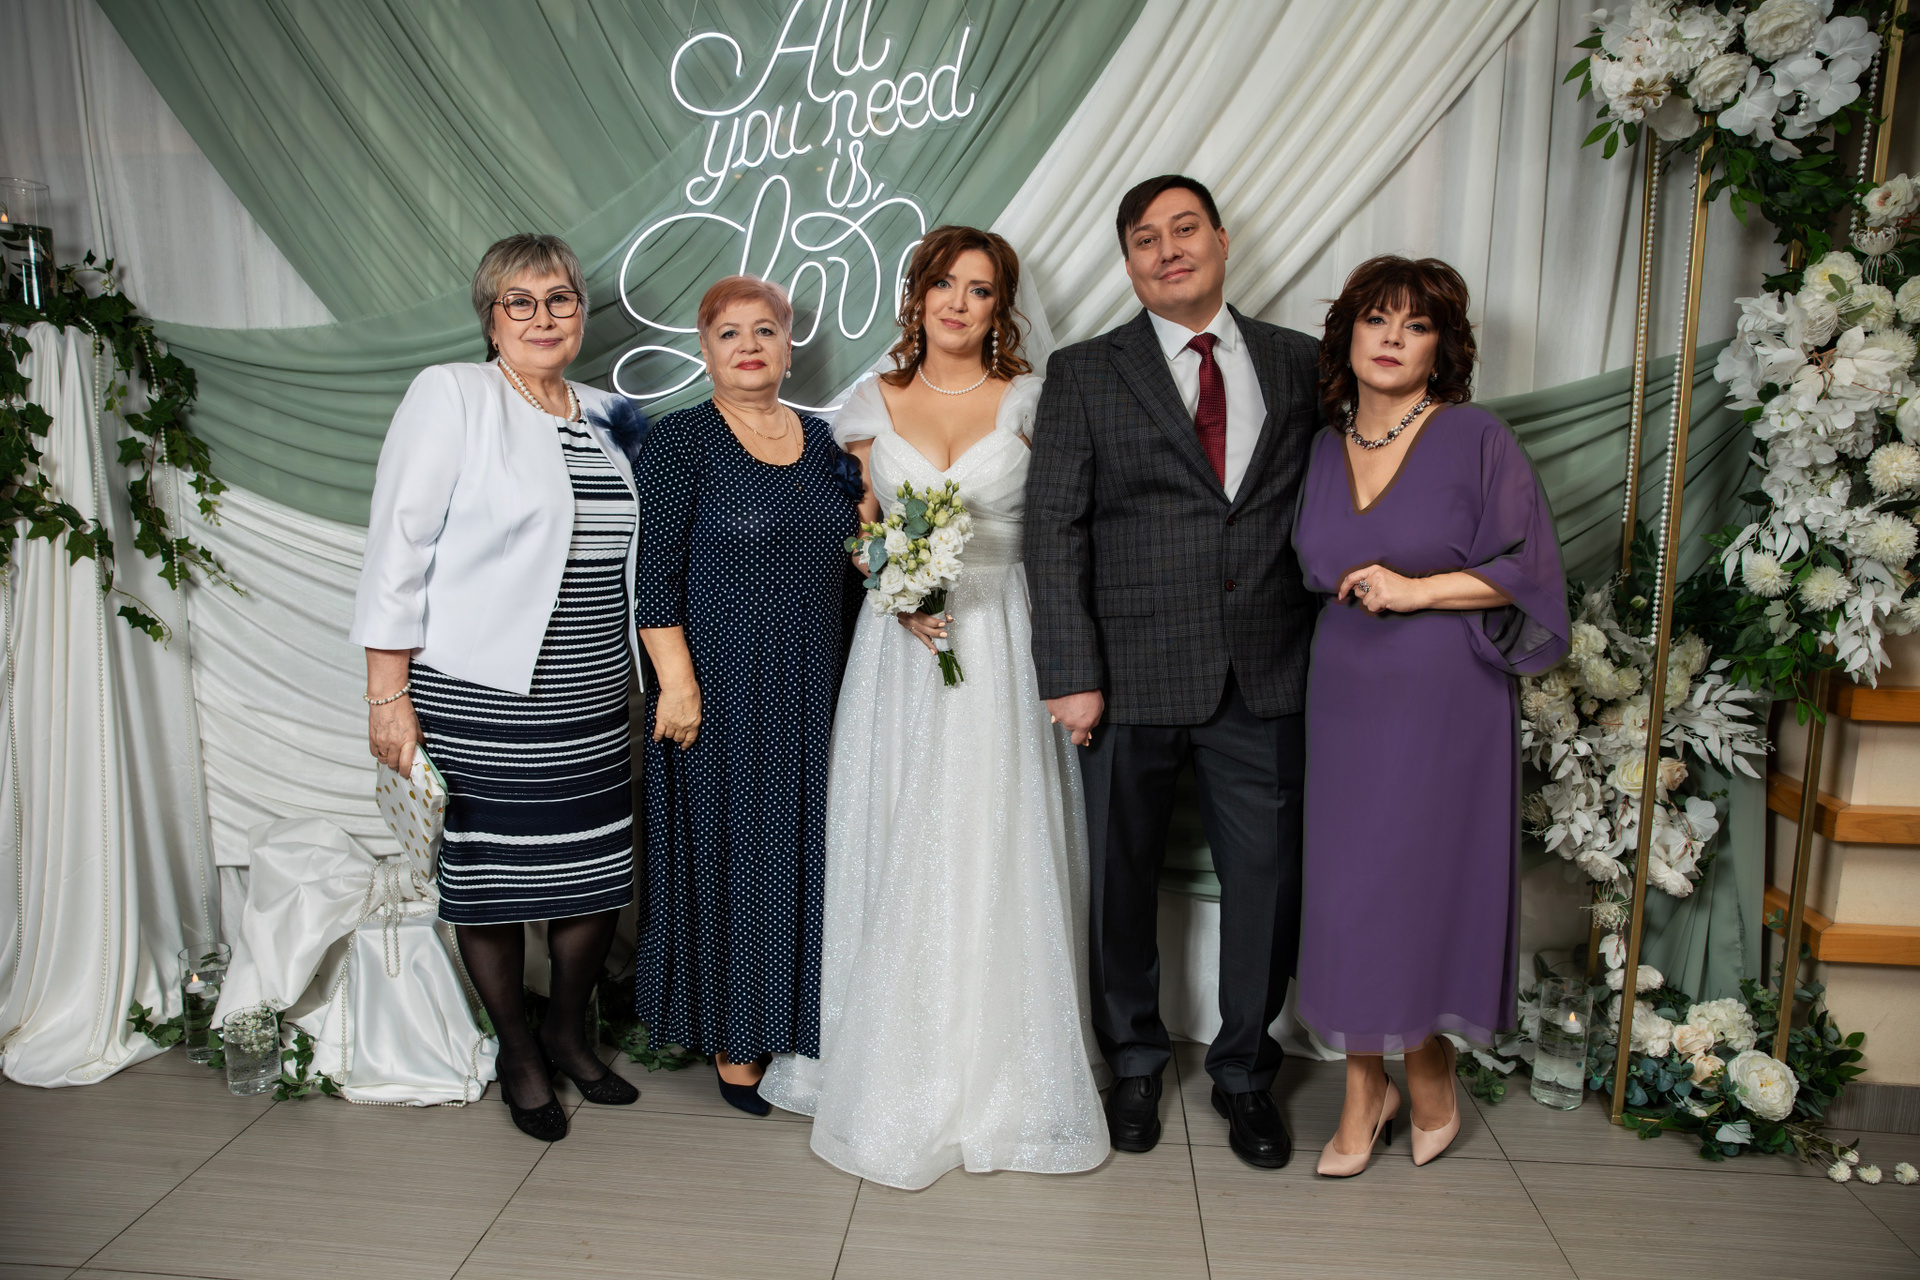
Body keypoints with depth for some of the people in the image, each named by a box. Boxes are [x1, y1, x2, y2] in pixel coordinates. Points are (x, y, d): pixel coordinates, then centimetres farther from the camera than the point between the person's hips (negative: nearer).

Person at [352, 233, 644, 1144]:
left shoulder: (603, 417, 13)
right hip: (480, 701, -5)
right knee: (492, 874, 6)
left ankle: (569, 1033, 33)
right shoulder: (450, 396, -4)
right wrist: (389, 693, -11)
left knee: (601, 874, 9)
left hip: (592, 704, 5)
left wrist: (642, 679, 17)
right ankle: (517, 1053, 28)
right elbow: (399, 547, -8)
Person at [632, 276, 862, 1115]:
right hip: (725, 692, -5)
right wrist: (678, 682, -16)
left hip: (817, 693, 5)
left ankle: (800, 1028, 28)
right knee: (733, 850, 4)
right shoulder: (680, 441, -6)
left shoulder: (823, 442, 11)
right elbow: (654, 574, -11)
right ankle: (736, 1042, 20)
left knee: (807, 851, 11)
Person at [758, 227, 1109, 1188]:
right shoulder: (873, 404, 9)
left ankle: (1003, 1079, 18)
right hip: (899, 647, 1)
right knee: (898, 858, 3)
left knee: (1000, 855, 1)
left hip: (1004, 648, -1)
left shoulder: (1030, 401, 5)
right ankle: (898, 1077, 20)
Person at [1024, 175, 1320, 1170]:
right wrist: (1071, 674, -11)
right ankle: (1134, 1064, 35)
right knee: (1122, 879, 12)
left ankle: (1245, 1073, 32)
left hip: (1265, 678, 2)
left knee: (1266, 882, 9)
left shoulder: (1298, 362, 9)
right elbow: (1054, 528, -4)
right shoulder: (1085, 374, 1)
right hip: (1133, 677, -1)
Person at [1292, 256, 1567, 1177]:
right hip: (1346, 703, 4)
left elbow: (1529, 567, -8)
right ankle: (1364, 1091, 21)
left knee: (1428, 883, 4)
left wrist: (1418, 589, -15)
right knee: (1346, 890, 4)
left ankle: (1429, 1072, 29)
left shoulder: (1476, 441, -4)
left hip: (1447, 703, -3)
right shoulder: (1321, 451, 8)